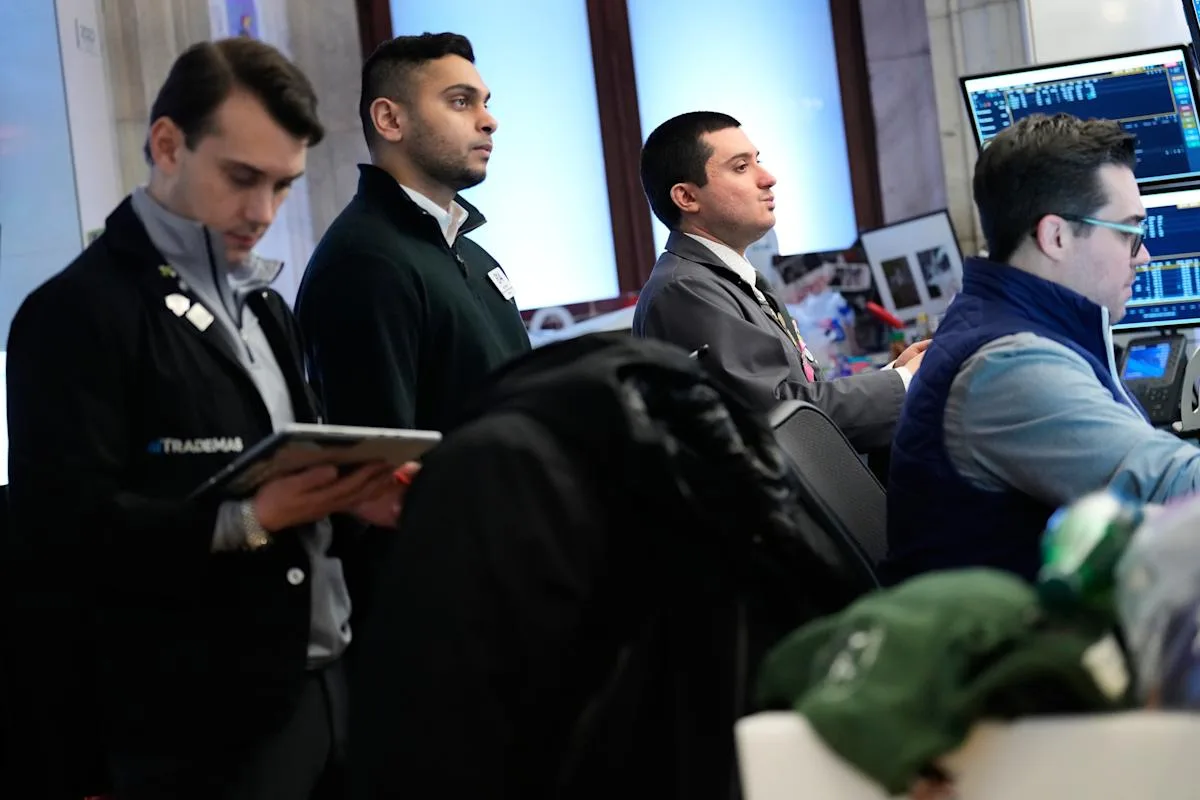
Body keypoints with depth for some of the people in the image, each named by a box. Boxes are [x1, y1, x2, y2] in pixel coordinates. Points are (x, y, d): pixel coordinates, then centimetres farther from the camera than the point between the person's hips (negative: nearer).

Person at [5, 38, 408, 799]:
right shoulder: (79, 311, -10)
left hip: (326, 681, 8)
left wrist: (348, 490, -1)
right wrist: (246, 521, -26)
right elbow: (67, 530, -17)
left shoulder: (264, 304, 16)